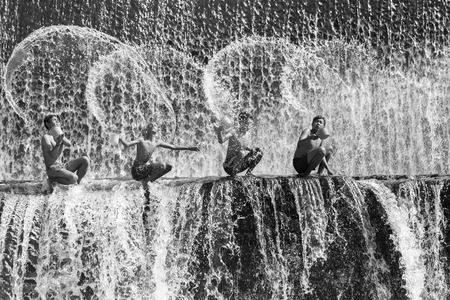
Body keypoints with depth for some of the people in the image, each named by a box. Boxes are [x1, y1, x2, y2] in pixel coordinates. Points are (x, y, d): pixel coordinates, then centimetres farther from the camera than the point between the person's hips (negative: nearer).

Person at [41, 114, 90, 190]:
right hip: (53, 169, -8)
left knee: (85, 160, -6)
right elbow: (51, 156, -16)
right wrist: (58, 143, -29)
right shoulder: (46, 137, -7)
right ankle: (51, 180, -9)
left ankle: (76, 184, -1)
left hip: (62, 166, 8)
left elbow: (69, 144, -4)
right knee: (73, 178, -31)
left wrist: (62, 138, -22)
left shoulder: (60, 135, 16)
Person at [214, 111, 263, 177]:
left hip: (240, 164, 8)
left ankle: (248, 172, 5)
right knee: (241, 153, -35)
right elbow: (221, 141, -33)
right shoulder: (233, 132, -17)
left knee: (259, 152, 7)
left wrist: (251, 149, 3)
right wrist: (219, 132, -53)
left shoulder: (248, 135, 5)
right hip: (229, 166, -8)